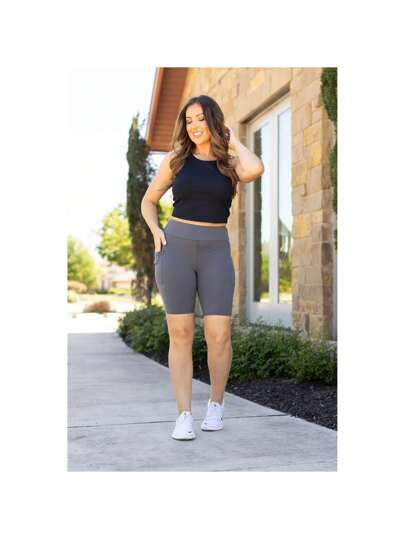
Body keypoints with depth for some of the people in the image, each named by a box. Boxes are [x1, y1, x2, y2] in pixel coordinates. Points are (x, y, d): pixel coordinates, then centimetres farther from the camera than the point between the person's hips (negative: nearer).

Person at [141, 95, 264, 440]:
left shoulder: (231, 163, 7)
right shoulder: (175, 160, 9)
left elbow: (256, 170, -18)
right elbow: (148, 201, 18)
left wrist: (233, 142, 0)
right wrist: (156, 232, -1)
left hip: (216, 252, 0)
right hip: (176, 248, 0)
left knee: (219, 335, -8)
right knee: (181, 334, -6)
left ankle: (216, 404, 15)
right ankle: (184, 416, -1)